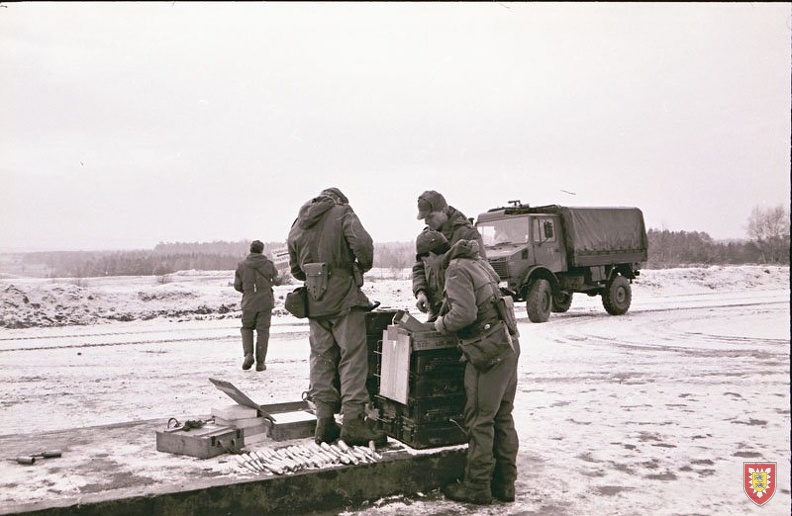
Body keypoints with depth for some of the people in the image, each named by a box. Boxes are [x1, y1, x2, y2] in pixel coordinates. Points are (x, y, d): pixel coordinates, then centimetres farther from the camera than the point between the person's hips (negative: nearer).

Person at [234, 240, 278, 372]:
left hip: (248, 303, 1)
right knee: (263, 331, 5)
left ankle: (248, 354, -1)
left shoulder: (242, 265, -3)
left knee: (246, 327, 19)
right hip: (265, 302, -1)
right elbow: (275, 277, 9)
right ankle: (260, 362, 4)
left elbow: (237, 286, 2)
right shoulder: (268, 264, -6)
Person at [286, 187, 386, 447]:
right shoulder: (342, 213, -2)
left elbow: (296, 269, 18)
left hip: (314, 302, 5)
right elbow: (362, 244, -18)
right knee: (352, 358, -2)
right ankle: (353, 422, -5)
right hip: (344, 298, -5)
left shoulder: (298, 224, 15)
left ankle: (324, 422, 12)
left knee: (321, 359, 11)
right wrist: (363, 266, -1)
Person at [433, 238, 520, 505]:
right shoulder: (479, 263, 16)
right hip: (509, 343, 9)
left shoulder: (457, 269, -11)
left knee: (479, 421, 0)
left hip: (490, 351, -9)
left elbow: (465, 313, -21)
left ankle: (477, 486, 9)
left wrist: (442, 324, -3)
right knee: (503, 417, 14)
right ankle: (505, 483, 21)